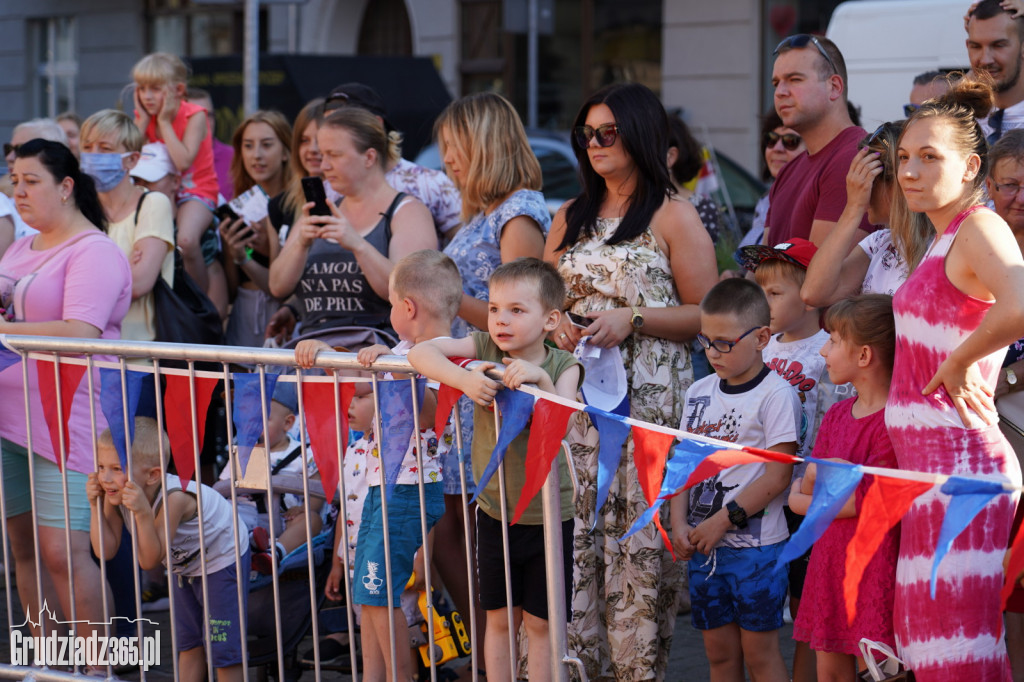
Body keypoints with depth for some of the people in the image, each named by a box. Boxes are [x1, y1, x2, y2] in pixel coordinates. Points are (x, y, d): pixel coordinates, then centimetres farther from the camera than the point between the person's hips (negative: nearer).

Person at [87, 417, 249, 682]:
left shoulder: (174, 498, -41)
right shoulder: (117, 495, -19)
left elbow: (150, 560, -42)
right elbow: (105, 550, -20)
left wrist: (143, 513, -54)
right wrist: (96, 506, -29)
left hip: (223, 558, -8)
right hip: (185, 566, 8)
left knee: (222, 645, -8)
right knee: (187, 642, 15)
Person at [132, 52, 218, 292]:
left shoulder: (194, 116, -13)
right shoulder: (145, 116, 3)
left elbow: (183, 162, -27)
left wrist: (164, 121, -21)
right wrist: (142, 119, -9)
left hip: (195, 191, -6)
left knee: (186, 240, -33)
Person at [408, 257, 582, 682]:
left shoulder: (563, 366, -8)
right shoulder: (484, 349, -5)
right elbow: (420, 353, -16)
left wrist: (540, 379, -38)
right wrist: (463, 379, -31)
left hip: (548, 515, -2)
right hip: (494, 512, 2)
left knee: (540, 623, 6)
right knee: (500, 618, 11)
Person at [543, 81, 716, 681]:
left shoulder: (673, 216, 0)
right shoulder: (571, 219, 17)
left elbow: (707, 315, -4)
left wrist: (633, 320, -14)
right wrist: (555, 322, 2)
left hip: (650, 401, -5)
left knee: (641, 539, -9)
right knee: (578, 534, 1)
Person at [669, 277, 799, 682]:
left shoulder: (776, 394, -9)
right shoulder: (700, 393, 10)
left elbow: (777, 476, -14)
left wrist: (724, 520, -14)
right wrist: (679, 524, -1)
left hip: (756, 546, -6)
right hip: (703, 545, 6)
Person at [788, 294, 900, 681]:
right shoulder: (837, 415, 13)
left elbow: (871, 503, -16)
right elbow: (800, 489, 9)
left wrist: (806, 500, -5)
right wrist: (815, 476, -14)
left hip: (873, 570, -8)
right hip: (829, 561, 8)